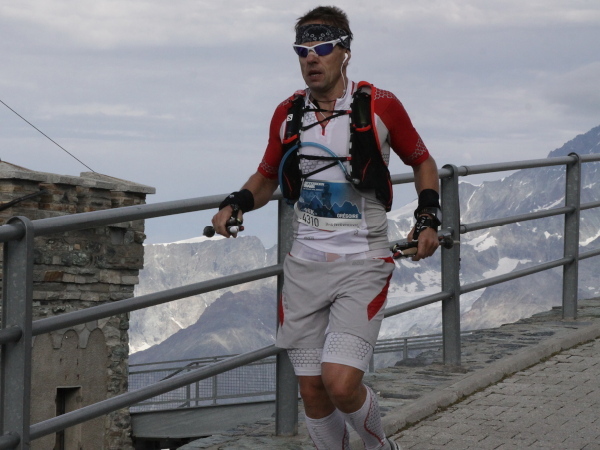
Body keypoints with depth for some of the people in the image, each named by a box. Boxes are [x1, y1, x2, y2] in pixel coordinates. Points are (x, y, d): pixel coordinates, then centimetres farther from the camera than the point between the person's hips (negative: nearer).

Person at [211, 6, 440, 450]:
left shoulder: (380, 106, -5)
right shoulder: (288, 114, 5)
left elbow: (423, 163, 10)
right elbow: (266, 178, 19)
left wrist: (429, 219, -3)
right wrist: (235, 204, -1)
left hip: (362, 266, -4)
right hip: (305, 265, 4)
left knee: (341, 383, -17)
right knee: (312, 389, 4)